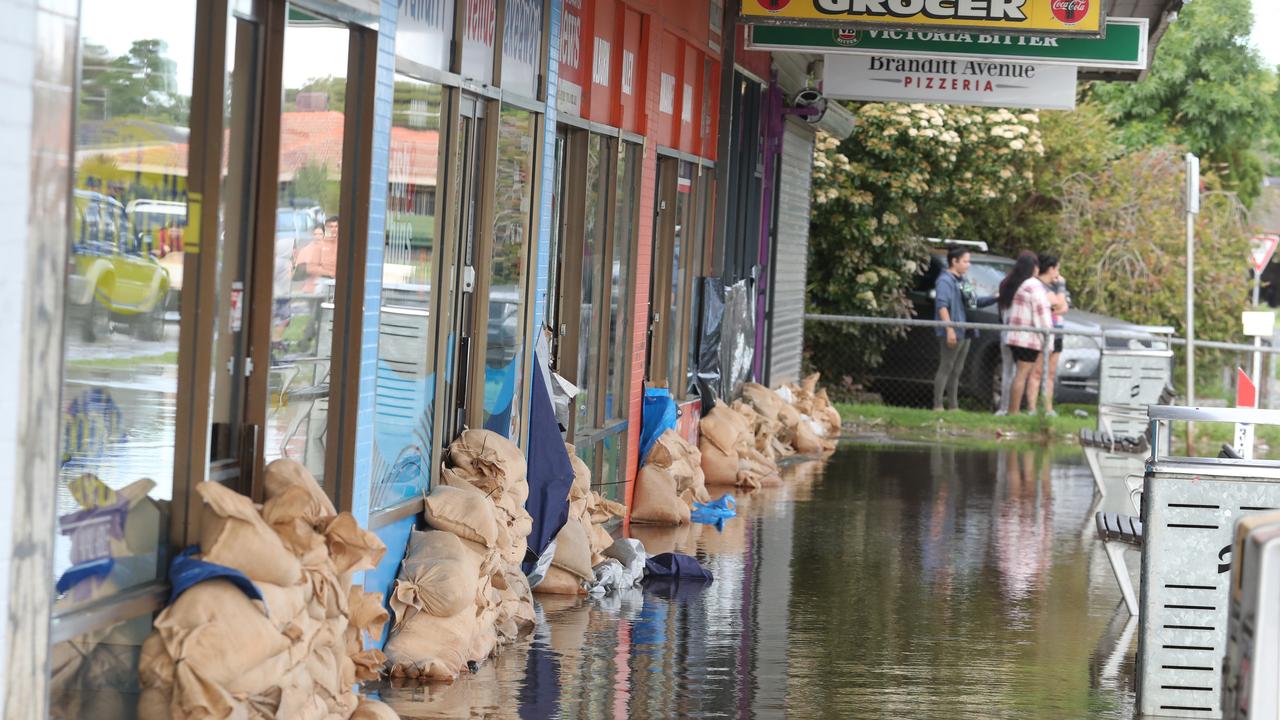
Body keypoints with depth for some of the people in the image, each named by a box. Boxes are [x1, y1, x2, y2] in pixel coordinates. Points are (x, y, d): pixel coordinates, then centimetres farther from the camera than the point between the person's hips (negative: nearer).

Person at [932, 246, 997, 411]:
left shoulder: (963, 281, 20)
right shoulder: (945, 280, -10)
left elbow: (976, 301, 27)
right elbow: (942, 306, -19)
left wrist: (996, 299, 16)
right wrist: (949, 329, -26)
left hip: (965, 333, 10)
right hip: (952, 333, -10)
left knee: (957, 370, 11)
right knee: (946, 368, -9)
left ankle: (954, 406, 15)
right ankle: (937, 406, -9)